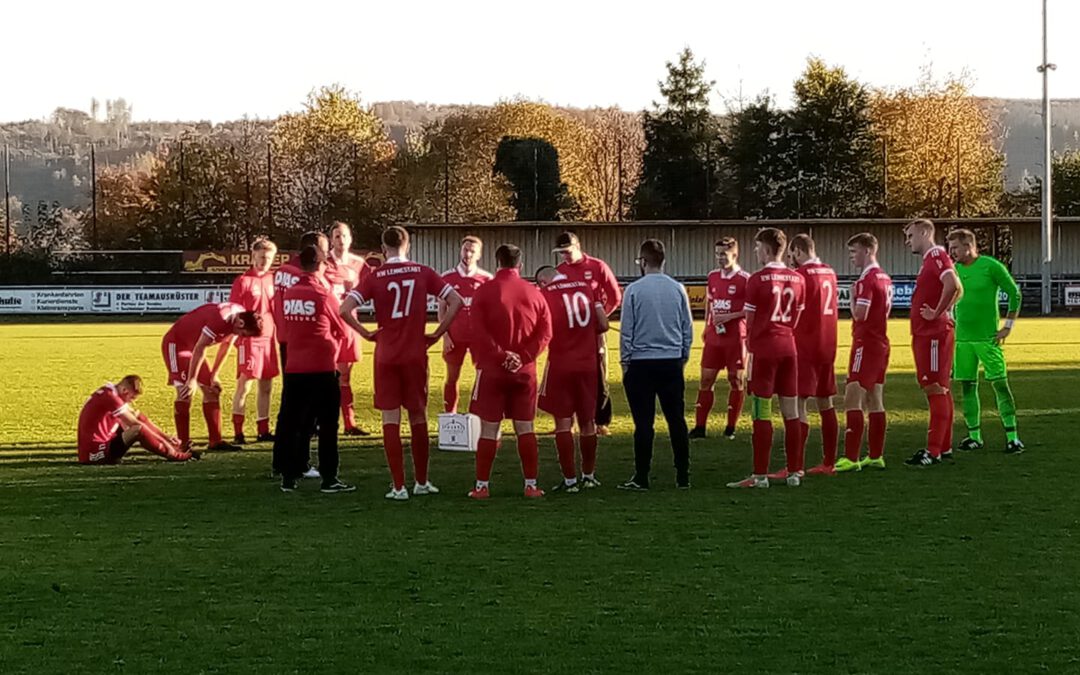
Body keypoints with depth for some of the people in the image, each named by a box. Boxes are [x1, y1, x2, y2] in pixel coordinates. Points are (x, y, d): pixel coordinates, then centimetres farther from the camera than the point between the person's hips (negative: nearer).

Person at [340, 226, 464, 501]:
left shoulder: (374, 277, -3)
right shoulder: (423, 273, 0)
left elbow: (345, 309, -13)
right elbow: (456, 301, -3)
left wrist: (366, 334, 0)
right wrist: (437, 334, 2)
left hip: (385, 357, -1)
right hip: (416, 355, 1)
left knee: (390, 421, 3)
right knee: (418, 418, 13)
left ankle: (399, 487, 0)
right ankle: (421, 482, 22)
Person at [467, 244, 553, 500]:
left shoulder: (484, 291, -5)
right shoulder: (534, 293, 5)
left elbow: (478, 332, -13)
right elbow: (545, 332, 0)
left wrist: (501, 355, -11)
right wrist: (524, 357, -6)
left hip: (492, 369, -2)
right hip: (525, 370, 3)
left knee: (488, 429, 1)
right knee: (525, 428, 8)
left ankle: (482, 486, 3)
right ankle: (531, 485, 8)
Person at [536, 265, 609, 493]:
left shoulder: (545, 294, -6)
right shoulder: (586, 288, 7)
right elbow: (603, 325, 7)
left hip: (560, 365, -4)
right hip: (588, 364, 4)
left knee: (563, 422, 2)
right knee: (587, 421, 13)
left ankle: (570, 480, 1)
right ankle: (588, 475, 23)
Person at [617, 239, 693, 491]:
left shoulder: (634, 290, -7)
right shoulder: (678, 289, 2)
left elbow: (626, 331, -5)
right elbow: (688, 329, 8)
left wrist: (625, 360, 6)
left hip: (641, 363, -3)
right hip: (672, 362, 3)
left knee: (644, 423, 0)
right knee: (676, 420, 8)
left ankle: (641, 478, 2)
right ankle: (683, 476, 10)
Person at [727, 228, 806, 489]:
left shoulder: (758, 279, -10)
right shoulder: (797, 279, 6)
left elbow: (750, 319, -4)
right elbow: (796, 316, 10)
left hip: (764, 349, -6)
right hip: (788, 347, 6)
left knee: (762, 414, -4)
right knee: (791, 411, 8)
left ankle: (760, 475, -3)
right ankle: (795, 472, 11)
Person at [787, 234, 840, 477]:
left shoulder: (801, 274, -12)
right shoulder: (830, 272, 11)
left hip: (805, 347, -8)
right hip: (827, 346, 8)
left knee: (797, 404, -8)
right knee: (825, 403, 13)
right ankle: (828, 463, 17)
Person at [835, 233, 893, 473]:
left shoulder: (867, 279, -16)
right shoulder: (884, 278, 14)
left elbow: (859, 314, -22)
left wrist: (852, 297, -5)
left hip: (866, 344, -10)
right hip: (881, 343, 10)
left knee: (852, 400, -12)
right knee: (875, 401, 12)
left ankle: (851, 458, -17)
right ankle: (876, 456, 15)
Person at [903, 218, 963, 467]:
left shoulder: (937, 255, -12)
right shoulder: (930, 259, 18)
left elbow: (953, 285, -28)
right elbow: (956, 288, 27)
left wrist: (937, 313, -20)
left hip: (934, 334, -10)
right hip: (926, 334, 10)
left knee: (936, 389, -9)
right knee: (936, 390, 13)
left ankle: (934, 452, -10)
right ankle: (944, 447, 19)